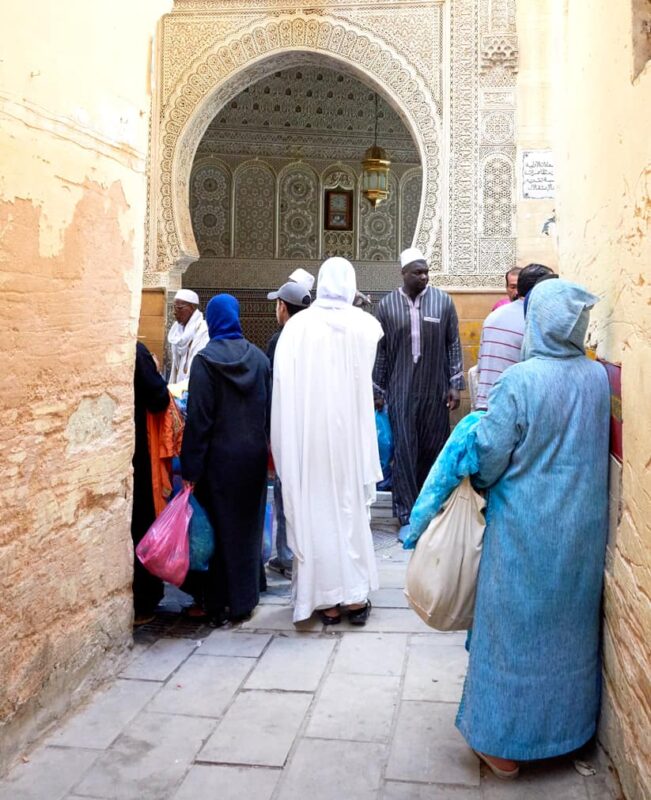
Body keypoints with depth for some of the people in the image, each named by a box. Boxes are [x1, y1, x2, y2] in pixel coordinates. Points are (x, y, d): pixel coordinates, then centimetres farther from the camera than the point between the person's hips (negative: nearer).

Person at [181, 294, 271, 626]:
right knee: (248, 525, 14)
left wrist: (190, 467, -10)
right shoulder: (258, 357, 2)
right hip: (254, 455, 4)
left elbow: (198, 417, -13)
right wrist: (265, 448, 14)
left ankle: (219, 604, 13)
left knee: (219, 528, 6)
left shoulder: (205, 360, -11)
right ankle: (244, 600, 25)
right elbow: (269, 409, 5)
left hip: (219, 457, -4)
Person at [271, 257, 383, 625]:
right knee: (351, 505, 12)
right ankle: (355, 595, 18)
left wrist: (289, 441, 1)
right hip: (349, 430, 1)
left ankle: (327, 599, 15)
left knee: (315, 509, 7)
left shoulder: (297, 325, -6)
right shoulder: (365, 325, 1)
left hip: (308, 433, -1)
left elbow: (282, 383, -8)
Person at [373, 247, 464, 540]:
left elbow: (454, 346, 4)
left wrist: (455, 385, -1)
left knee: (433, 451, 8)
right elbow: (381, 351, 5)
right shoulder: (387, 305, 1)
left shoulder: (443, 301, 1)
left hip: (435, 391, 1)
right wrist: (378, 391, 5)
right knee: (404, 452, -1)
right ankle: (407, 517, 8)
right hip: (400, 392, -1)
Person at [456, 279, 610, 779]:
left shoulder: (520, 380, -20)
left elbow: (489, 455, -14)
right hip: (583, 528, 5)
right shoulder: (599, 377, -4)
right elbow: (594, 446, 6)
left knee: (516, 627, 9)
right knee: (571, 625, 21)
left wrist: (479, 484, 6)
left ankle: (505, 743, 23)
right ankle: (566, 723, 39)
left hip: (526, 528, -5)